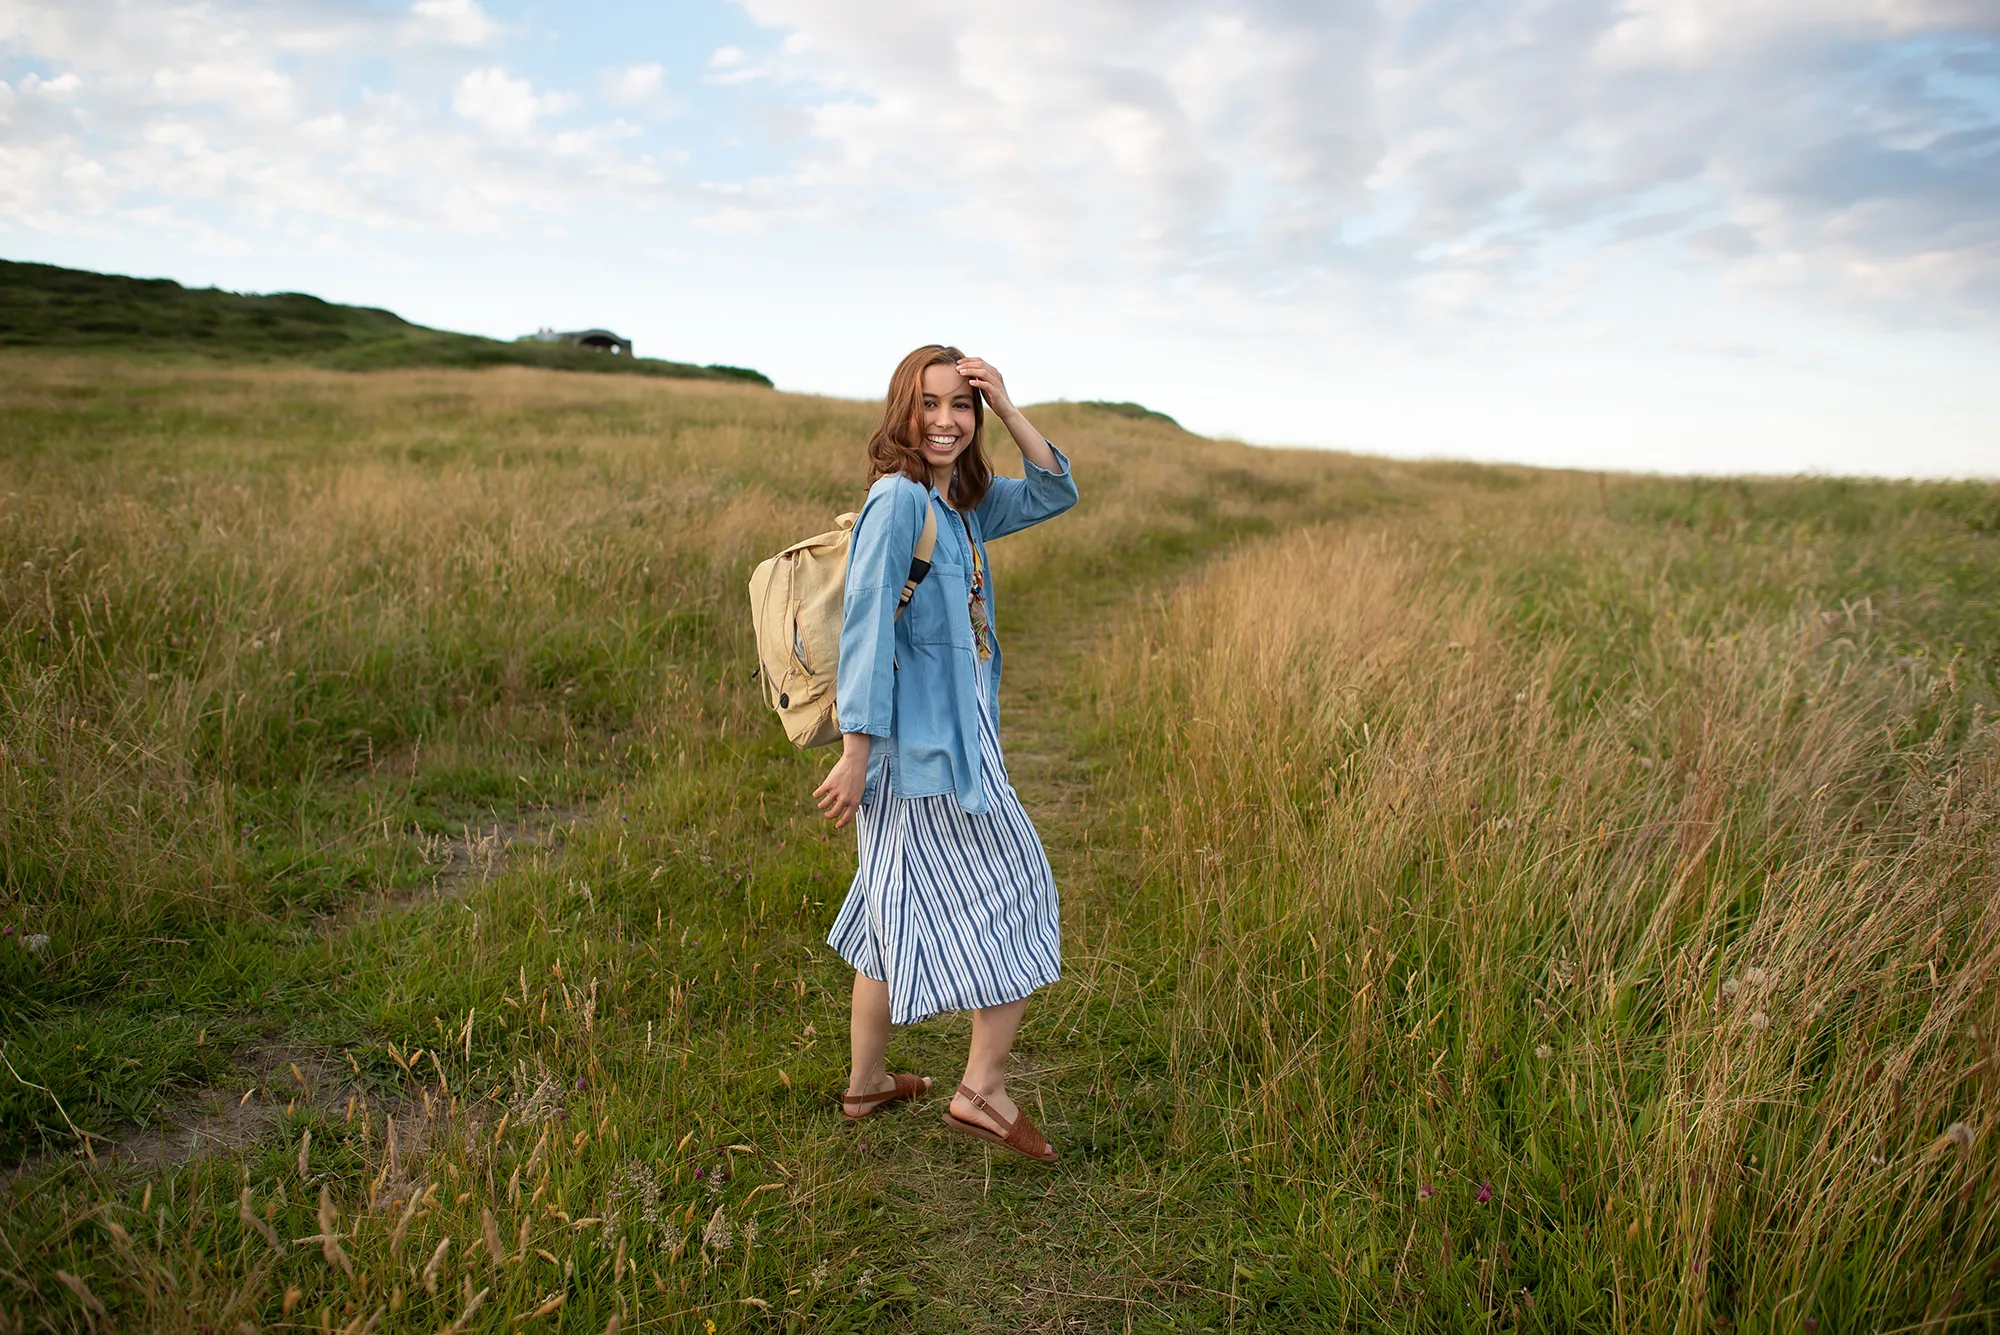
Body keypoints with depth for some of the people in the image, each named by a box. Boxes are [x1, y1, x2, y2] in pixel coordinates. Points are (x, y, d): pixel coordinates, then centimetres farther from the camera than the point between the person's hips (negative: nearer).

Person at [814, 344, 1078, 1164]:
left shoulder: (958, 504, 10)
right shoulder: (897, 499, -16)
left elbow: (1054, 493, 16)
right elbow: (865, 628, -20)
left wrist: (1006, 409, 3)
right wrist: (855, 756, -21)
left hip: (949, 737, 9)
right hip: (928, 745, -9)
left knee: (900, 915, 17)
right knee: (1017, 902, 1)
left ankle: (866, 1086, 31)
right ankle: (983, 1092, 12)